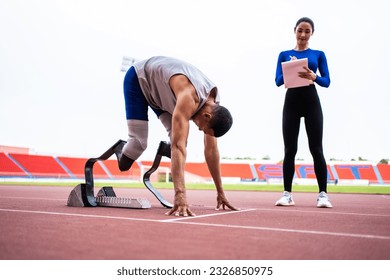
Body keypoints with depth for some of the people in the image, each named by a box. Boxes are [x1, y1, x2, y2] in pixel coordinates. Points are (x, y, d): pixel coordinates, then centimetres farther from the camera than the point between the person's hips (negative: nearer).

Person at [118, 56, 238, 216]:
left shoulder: (213, 104, -17)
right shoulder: (188, 98, -42)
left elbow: (211, 149, -10)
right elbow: (178, 146, -50)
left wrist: (220, 193, -8)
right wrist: (180, 194, -57)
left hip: (159, 88, 7)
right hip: (138, 79, -7)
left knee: (179, 137, -10)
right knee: (138, 143, -16)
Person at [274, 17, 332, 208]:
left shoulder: (318, 54, 10)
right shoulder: (284, 55, 11)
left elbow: (327, 81, 2)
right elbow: (278, 81, 2)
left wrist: (313, 76, -18)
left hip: (311, 102, 0)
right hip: (291, 102, 1)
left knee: (316, 149, -4)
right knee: (289, 150, -1)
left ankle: (323, 194, -1)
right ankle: (287, 194, 2)